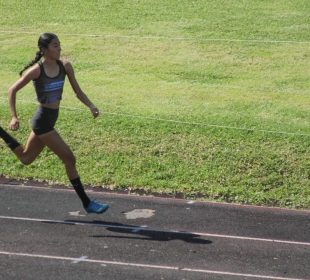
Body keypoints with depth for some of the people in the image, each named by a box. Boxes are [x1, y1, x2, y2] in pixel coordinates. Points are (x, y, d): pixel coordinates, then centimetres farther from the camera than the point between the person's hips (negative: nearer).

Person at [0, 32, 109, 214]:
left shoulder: (65, 66, -2)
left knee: (26, 158, 23)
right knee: (69, 159, -5)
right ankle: (87, 203, 5)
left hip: (51, 119, 8)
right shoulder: (36, 70, -18)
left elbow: (78, 91, 3)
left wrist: (91, 106, -14)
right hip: (42, 121, -8)